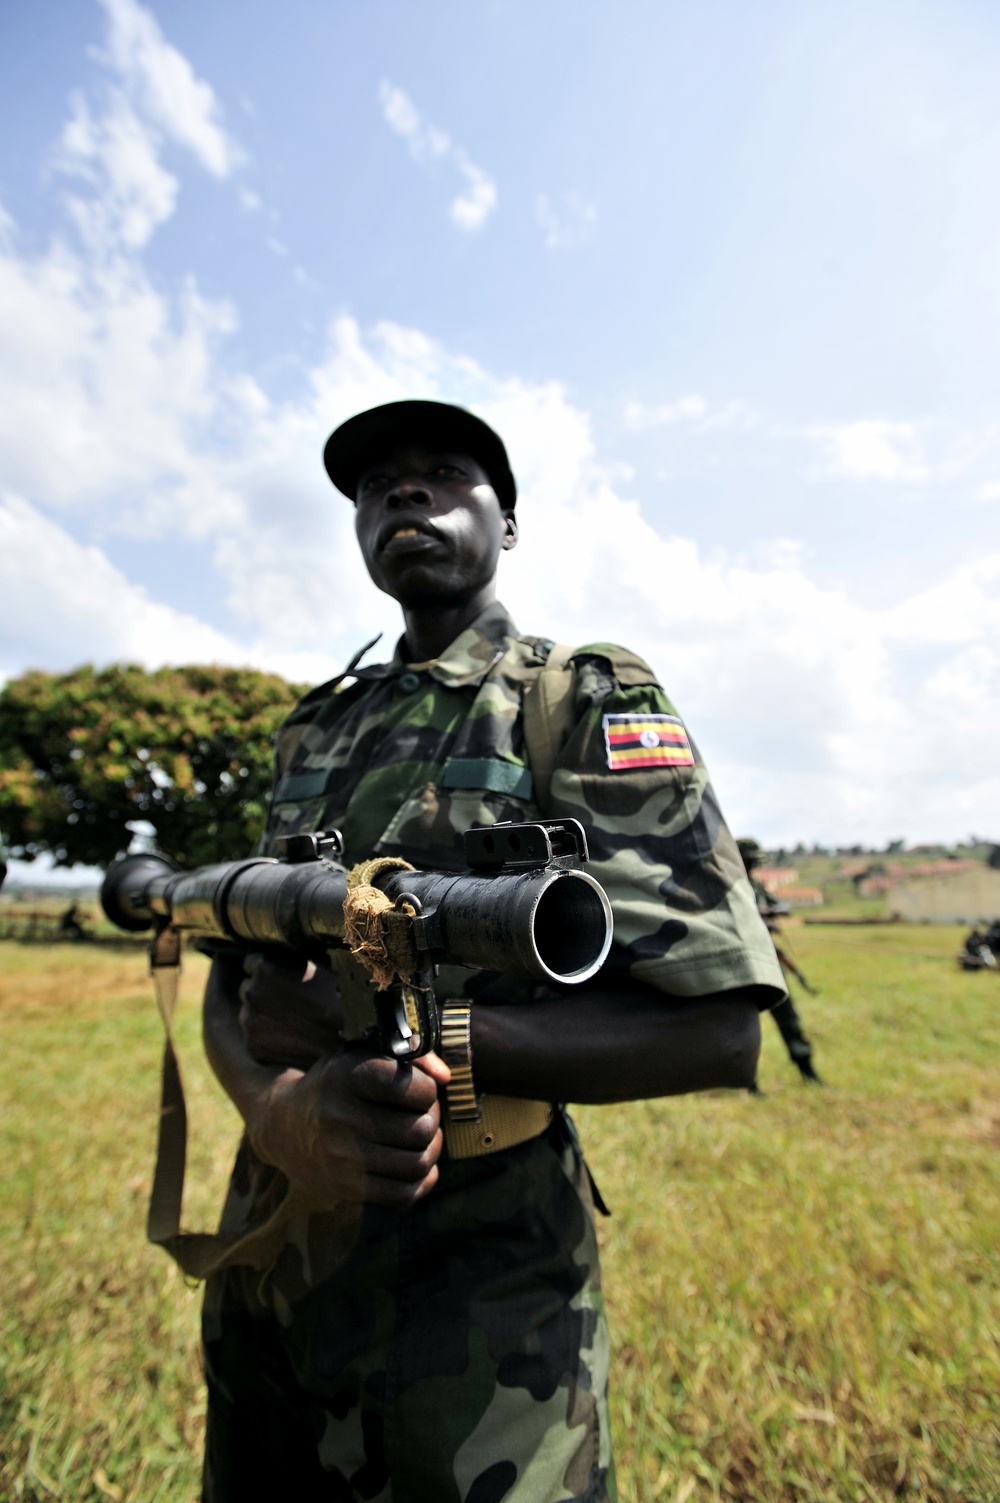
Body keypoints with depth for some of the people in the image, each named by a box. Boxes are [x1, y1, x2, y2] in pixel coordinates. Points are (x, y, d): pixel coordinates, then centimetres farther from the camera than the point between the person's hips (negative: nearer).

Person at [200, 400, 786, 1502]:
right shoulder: (315, 728, 7)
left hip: (474, 1290, -6)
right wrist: (278, 1108, -18)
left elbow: (717, 1033, -18)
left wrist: (369, 1020, -22)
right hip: (264, 1257, 7)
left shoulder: (590, 698, -11)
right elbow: (229, 976, 5)